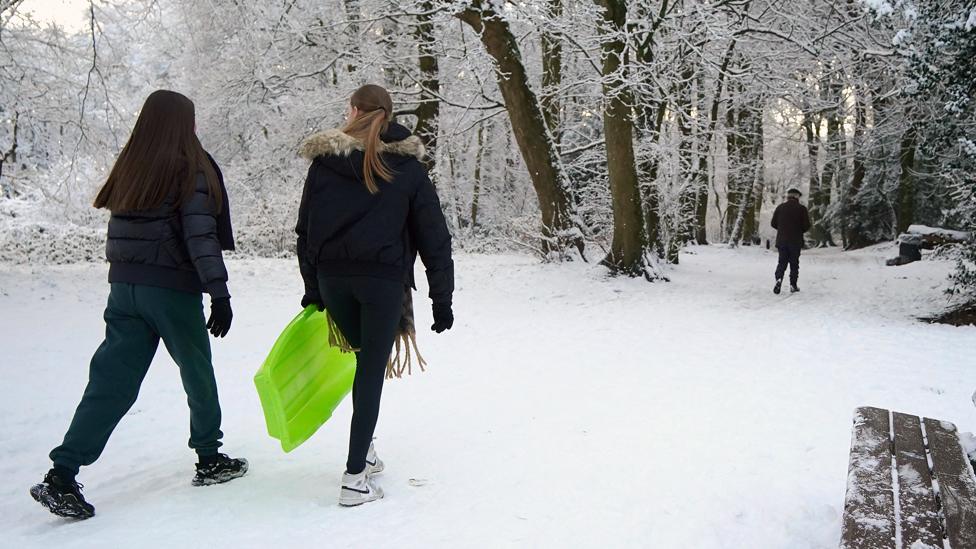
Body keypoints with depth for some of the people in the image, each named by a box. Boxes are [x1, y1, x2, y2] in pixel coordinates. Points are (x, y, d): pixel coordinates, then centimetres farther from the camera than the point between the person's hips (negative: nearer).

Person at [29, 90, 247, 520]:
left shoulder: (128, 167, 8)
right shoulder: (190, 169, -10)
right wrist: (220, 294, -15)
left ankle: (61, 477, 1)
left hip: (123, 287, 5)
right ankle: (210, 459, 25)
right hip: (172, 289, -5)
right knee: (198, 373, 12)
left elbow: (121, 228, 11)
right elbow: (200, 236, -16)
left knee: (111, 381, 6)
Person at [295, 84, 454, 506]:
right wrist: (442, 298, 3)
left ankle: (364, 449, 23)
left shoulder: (324, 161, 5)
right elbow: (433, 238, -1)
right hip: (383, 278, -2)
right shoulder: (407, 166, 2)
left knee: (362, 358, 21)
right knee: (372, 371, 1)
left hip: (332, 277, 2)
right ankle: (355, 476, 1)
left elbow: (305, 230, 6)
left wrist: (312, 289, 13)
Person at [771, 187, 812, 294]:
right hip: (796, 241, -2)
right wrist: (800, 231, 13)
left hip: (781, 240, 2)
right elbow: (807, 226, -7)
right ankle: (793, 285, 7)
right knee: (794, 263, 8)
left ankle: (779, 279, -17)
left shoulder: (780, 207, 2)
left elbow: (774, 223, 4)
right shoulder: (802, 208, -4)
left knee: (782, 261, 8)